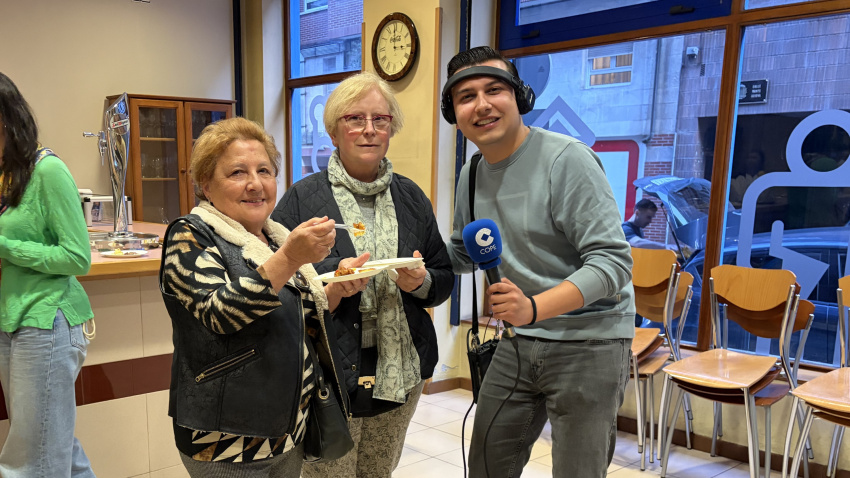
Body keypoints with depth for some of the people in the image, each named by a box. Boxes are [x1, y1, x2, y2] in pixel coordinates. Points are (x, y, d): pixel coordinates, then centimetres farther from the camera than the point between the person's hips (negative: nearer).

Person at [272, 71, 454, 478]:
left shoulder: (411, 197, 8)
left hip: (402, 371, 4)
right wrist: (331, 278, -22)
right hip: (328, 375, -4)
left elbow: (445, 277, 12)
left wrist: (422, 281, -10)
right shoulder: (301, 198, -4)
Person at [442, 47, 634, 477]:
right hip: (520, 340, 7)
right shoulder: (472, 173, 5)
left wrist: (534, 307, -37)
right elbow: (462, 253, 19)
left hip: (588, 340, -6)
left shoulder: (567, 158, -19)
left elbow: (613, 261, -23)